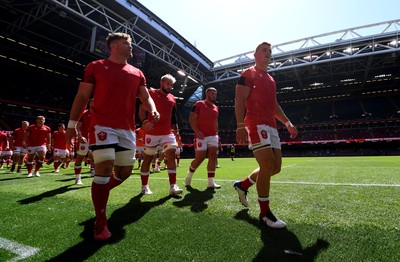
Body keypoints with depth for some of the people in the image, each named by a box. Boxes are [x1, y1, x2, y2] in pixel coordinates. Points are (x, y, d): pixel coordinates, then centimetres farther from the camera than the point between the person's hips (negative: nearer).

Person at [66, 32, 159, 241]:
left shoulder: (137, 73, 15)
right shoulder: (96, 67, 4)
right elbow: (82, 97, 4)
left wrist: (153, 110, -9)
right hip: (102, 125, -5)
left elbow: (146, 98, 14)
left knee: (124, 172, 8)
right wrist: (72, 123, 0)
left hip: (127, 129, 5)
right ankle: (101, 223, 5)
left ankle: (98, 194, 38)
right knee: (104, 169, -13)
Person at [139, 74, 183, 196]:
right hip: (152, 133, -4)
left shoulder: (172, 98, 15)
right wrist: (145, 121, -24)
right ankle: (144, 186, 19)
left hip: (168, 133, 5)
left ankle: (173, 186, -4)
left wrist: (176, 131, 16)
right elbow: (141, 111, -5)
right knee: (148, 158, 5)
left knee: (171, 155, -7)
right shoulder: (151, 93, -1)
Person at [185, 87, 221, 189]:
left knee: (213, 156, -3)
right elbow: (191, 119, -8)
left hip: (213, 136, 6)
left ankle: (211, 182, 1)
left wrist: (217, 135, 15)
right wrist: (198, 132, -19)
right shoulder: (199, 104, -3)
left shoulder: (216, 108, 16)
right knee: (200, 158, -3)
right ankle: (189, 175, 24)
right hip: (201, 136, -6)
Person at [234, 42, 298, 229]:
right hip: (256, 125, -9)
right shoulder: (248, 74, 2)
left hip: (271, 126, 9)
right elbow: (239, 100, -10)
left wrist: (287, 123, 18)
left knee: (275, 167, 8)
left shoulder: (271, 79, 27)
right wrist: (241, 126, -22)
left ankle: (243, 185, 27)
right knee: (267, 165, -15)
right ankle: (265, 213, -1)